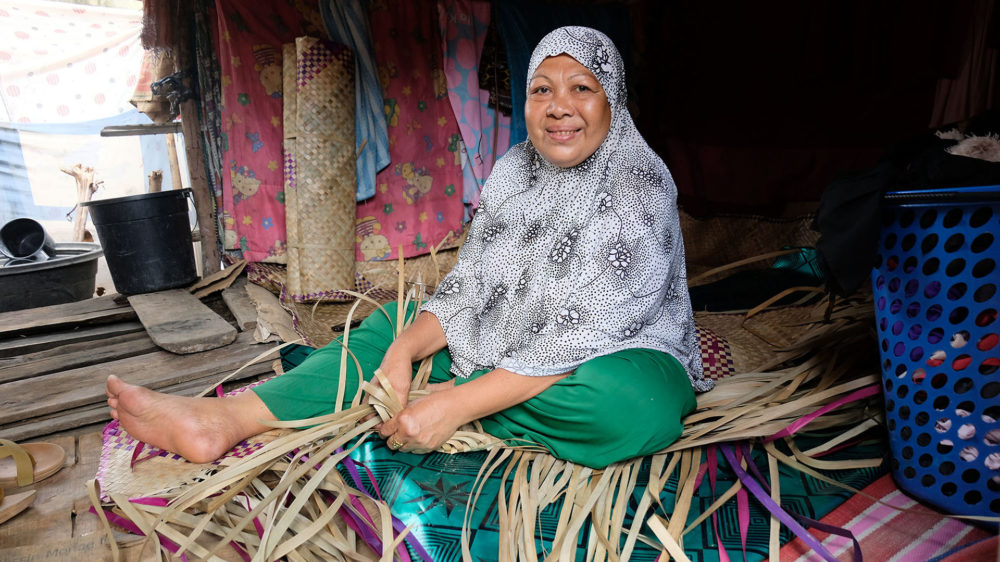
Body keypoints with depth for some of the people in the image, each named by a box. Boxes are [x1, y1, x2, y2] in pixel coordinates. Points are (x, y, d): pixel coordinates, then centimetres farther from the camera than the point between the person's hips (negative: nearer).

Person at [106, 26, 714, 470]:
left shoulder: (640, 189, -21)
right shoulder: (515, 171, 0)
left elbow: (586, 336, -27)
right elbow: (468, 288, -2)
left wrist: (454, 405, -31)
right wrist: (404, 350, -20)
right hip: (512, 349, 6)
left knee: (632, 402, -39)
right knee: (394, 325, 0)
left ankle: (436, 398, -19)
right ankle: (224, 419, -12)